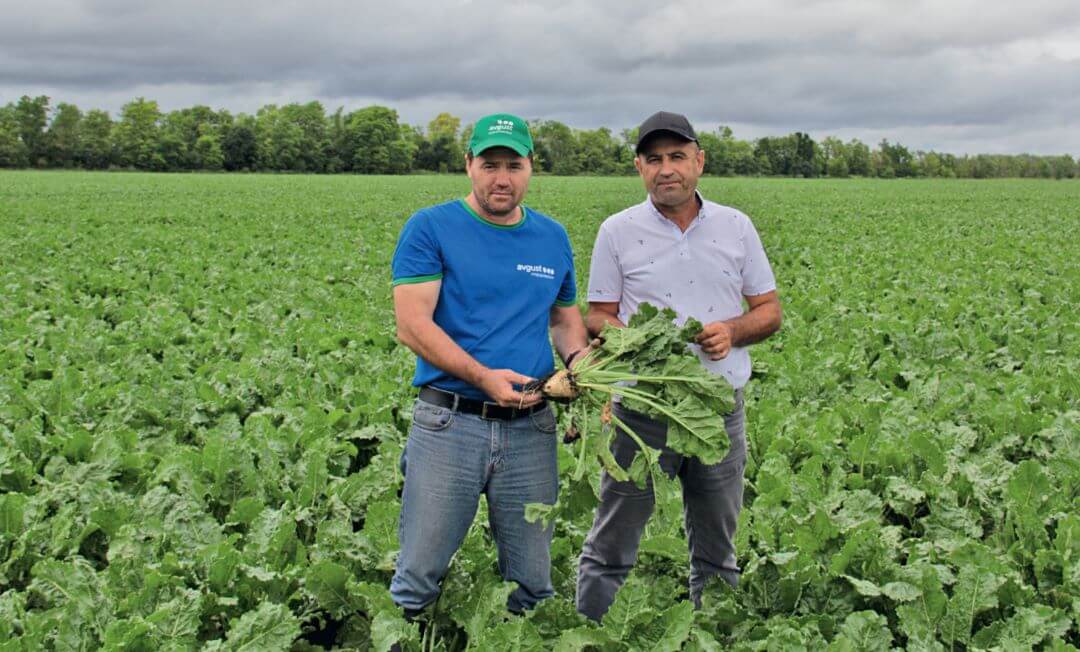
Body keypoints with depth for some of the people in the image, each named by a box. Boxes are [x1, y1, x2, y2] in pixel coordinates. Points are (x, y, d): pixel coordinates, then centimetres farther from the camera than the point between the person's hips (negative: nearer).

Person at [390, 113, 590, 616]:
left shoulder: (553, 238, 12)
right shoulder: (430, 229, -4)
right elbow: (411, 325, -12)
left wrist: (577, 357, -1)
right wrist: (483, 376, -23)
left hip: (531, 428, 4)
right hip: (449, 421, -4)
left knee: (532, 584, 11)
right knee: (418, 579, 3)